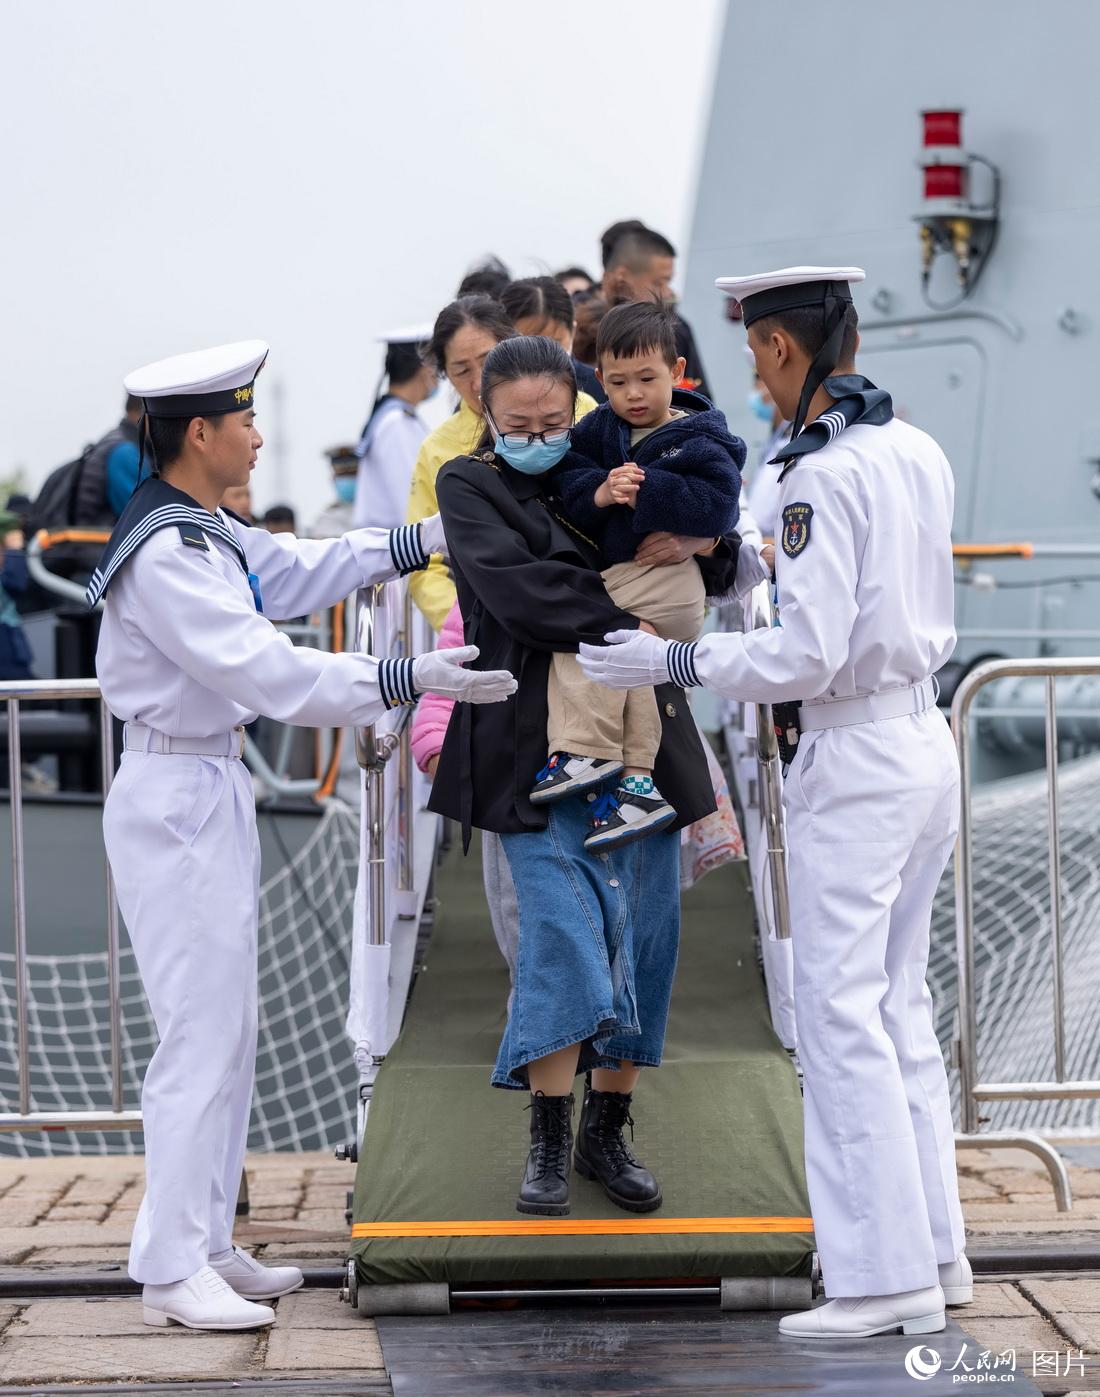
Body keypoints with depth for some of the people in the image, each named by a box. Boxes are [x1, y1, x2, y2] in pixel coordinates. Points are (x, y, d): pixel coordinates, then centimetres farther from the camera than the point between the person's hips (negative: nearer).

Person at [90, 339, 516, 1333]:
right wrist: (411, 681, -24)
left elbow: (296, 571, 24)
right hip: (177, 798, -10)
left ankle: (207, 1243, 23)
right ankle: (172, 1270, 0)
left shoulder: (206, 529, 9)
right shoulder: (164, 554, -21)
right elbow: (268, 670, -26)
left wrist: (427, 540, 20)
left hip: (212, 791, 10)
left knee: (227, 1029, 14)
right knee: (203, 1034, -7)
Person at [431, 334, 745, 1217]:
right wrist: (626, 624, -15)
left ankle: (609, 1131, 16)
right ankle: (550, 1143, 2)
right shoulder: (469, 485, 4)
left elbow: (723, 580, 16)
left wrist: (707, 544, -6)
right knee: (562, 933, -11)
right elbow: (516, 585, -13)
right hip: (535, 745, -4)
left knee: (642, 937, 4)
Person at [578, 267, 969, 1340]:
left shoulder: (822, 475, -17)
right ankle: (933, 1245, 20)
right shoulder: (919, 454, 9)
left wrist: (674, 662, -10)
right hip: (924, 739, 9)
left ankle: (887, 1273, -3)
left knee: (842, 1012, -4)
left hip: (851, 760, -9)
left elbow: (810, 654, -21)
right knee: (899, 1004, 15)